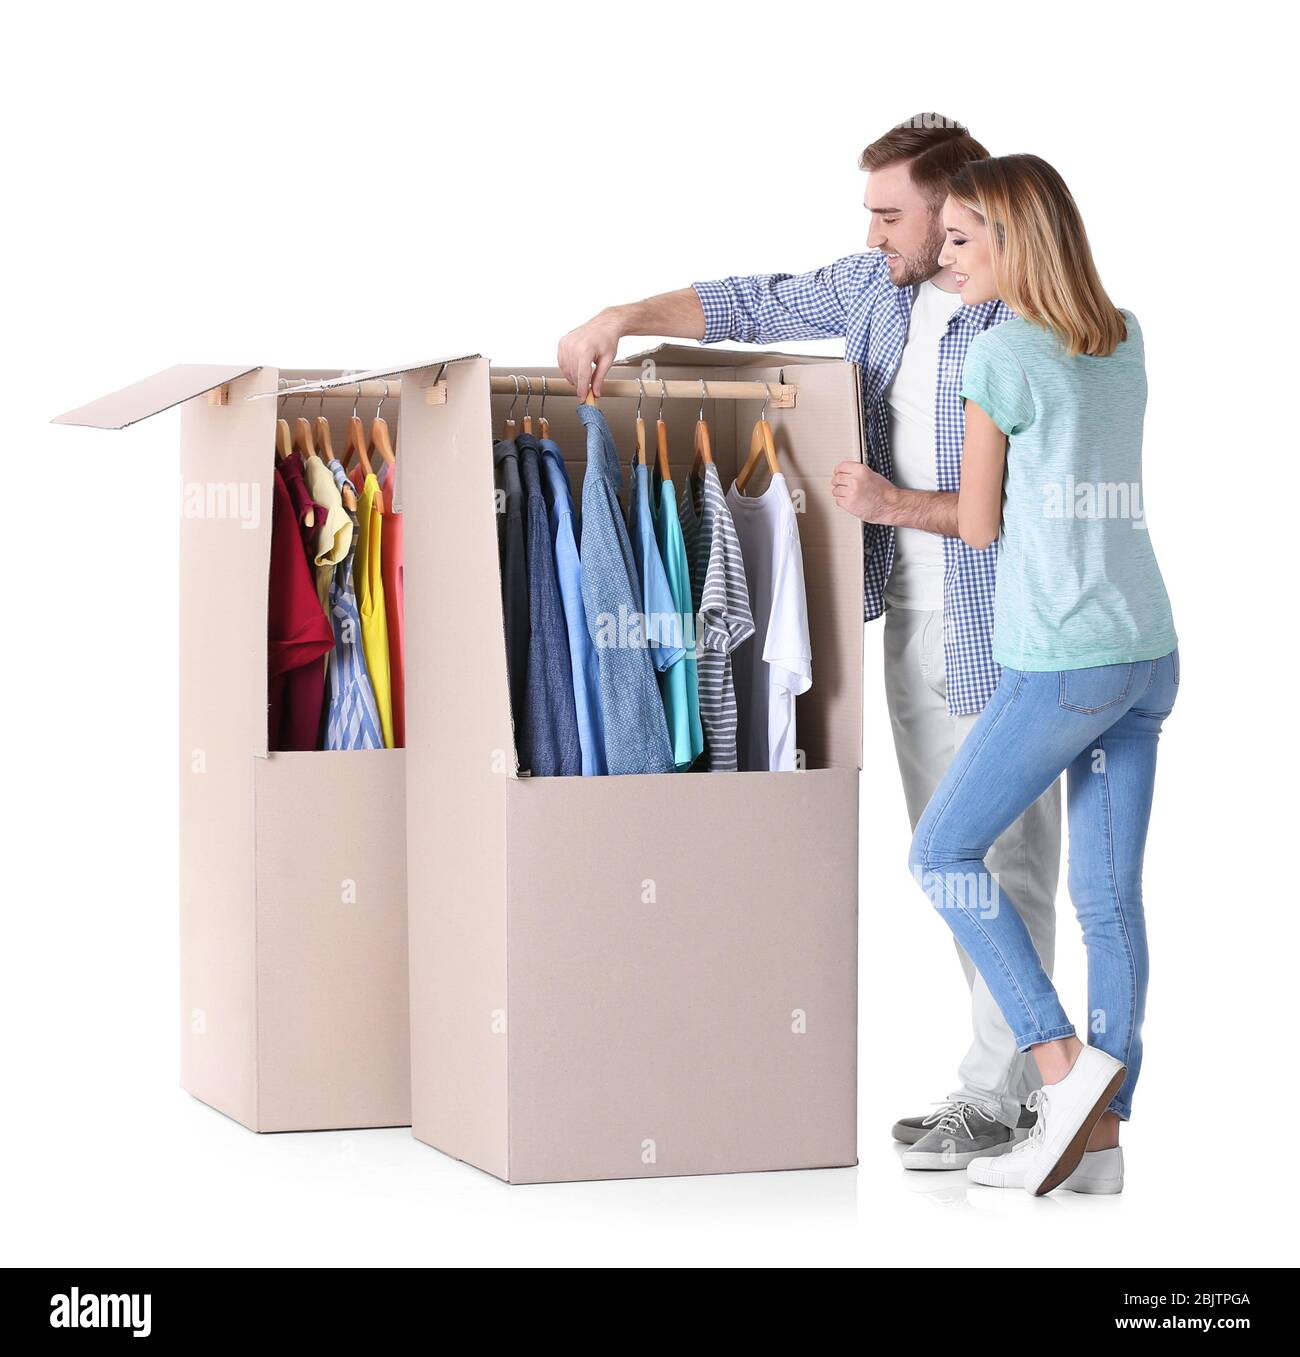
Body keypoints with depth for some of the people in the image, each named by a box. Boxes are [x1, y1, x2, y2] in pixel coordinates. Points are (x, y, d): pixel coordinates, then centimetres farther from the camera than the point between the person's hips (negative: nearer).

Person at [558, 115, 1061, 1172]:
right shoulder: (878, 288, 5)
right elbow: (756, 304, 15)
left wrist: (901, 504, -22)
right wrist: (627, 317, 4)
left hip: (997, 633, -8)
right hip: (912, 618, 8)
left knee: (1001, 862, -2)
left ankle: (996, 1096, 6)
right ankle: (1012, 1067, 21)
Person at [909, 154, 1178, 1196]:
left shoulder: (1001, 358, -11)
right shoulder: (1126, 340, 10)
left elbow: (979, 526, -2)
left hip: (1060, 665, -7)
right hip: (1148, 652, 7)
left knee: (945, 852, 7)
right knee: (1110, 896, 7)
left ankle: (1064, 1060, -1)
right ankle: (1100, 1135, 8)